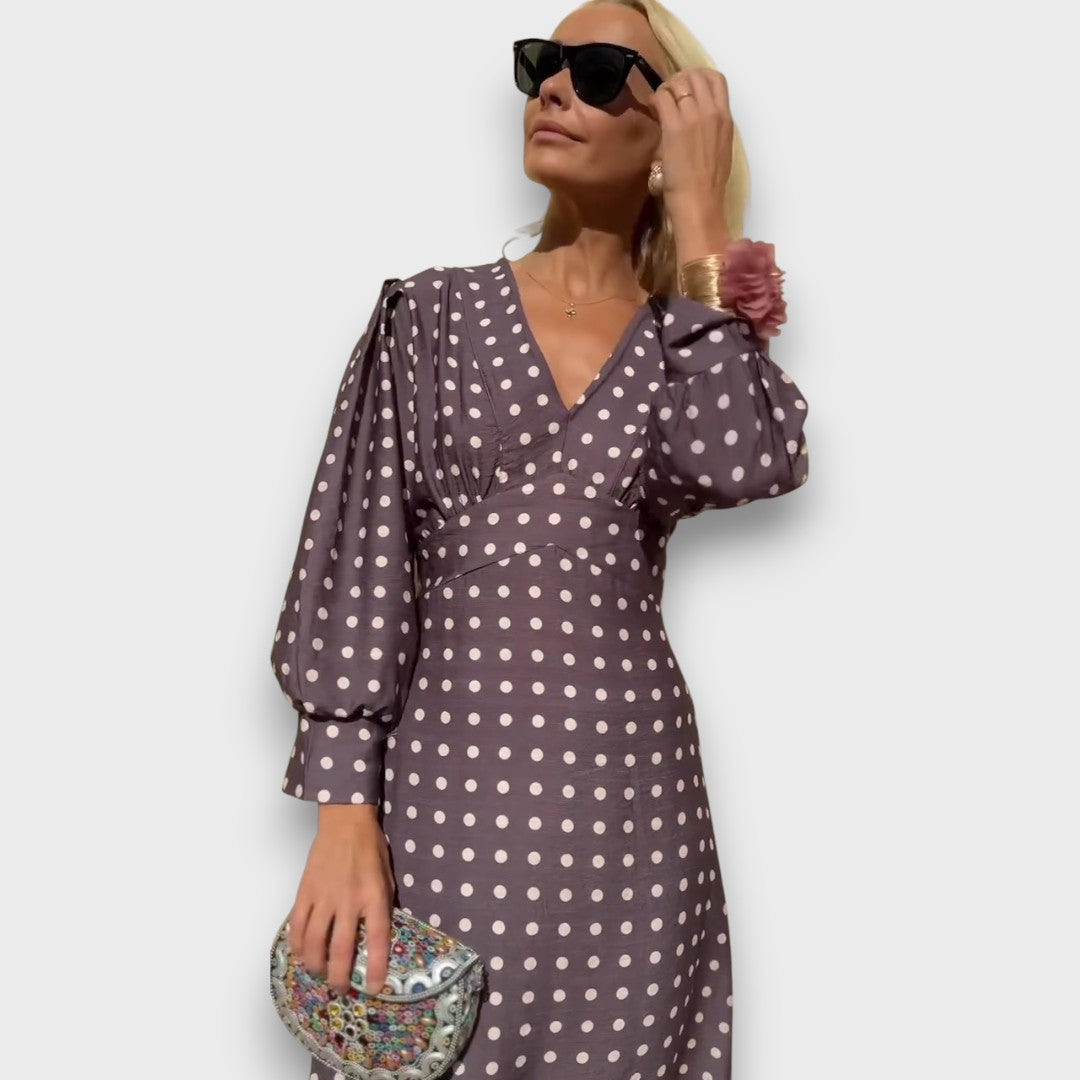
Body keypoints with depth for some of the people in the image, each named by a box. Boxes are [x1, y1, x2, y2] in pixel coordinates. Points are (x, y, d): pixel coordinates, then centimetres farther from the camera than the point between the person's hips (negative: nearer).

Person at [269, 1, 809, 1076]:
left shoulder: (689, 336, 8)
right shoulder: (434, 312, 4)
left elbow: (748, 462, -16)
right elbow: (365, 562, -2)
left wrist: (698, 218, -8)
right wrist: (344, 809, -10)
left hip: (628, 792, 1)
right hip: (449, 779, -1)